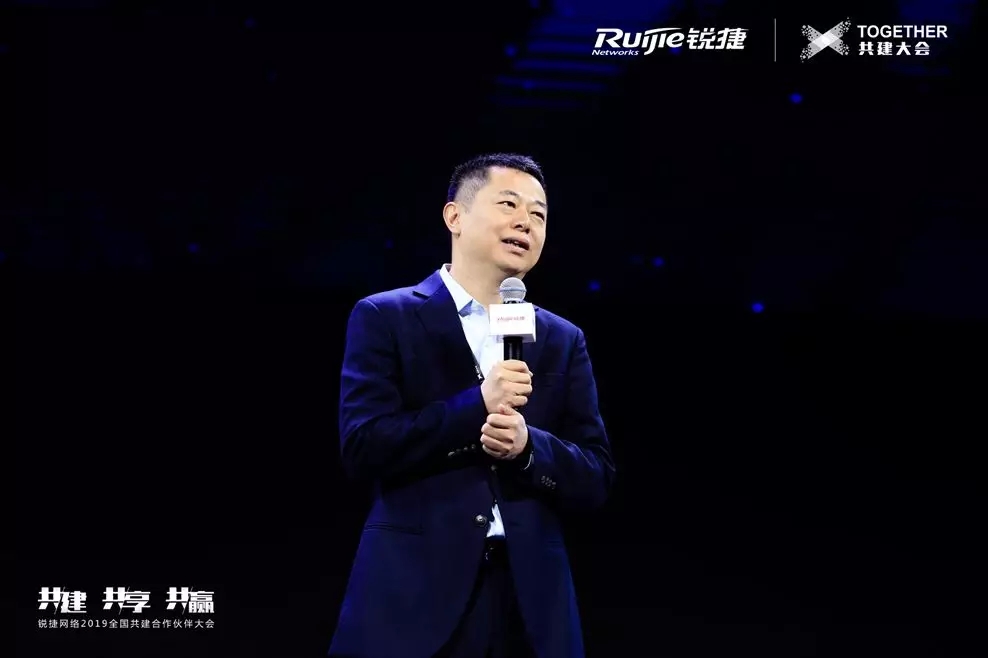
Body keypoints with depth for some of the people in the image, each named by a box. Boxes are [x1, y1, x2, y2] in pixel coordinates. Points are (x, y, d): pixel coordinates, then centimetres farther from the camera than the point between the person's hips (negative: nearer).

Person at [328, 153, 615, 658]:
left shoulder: (564, 342, 12)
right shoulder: (385, 318, 3)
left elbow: (596, 479, 7)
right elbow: (362, 446, -8)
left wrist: (528, 445, -12)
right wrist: (476, 405, -14)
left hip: (530, 601, 3)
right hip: (413, 594, -3)